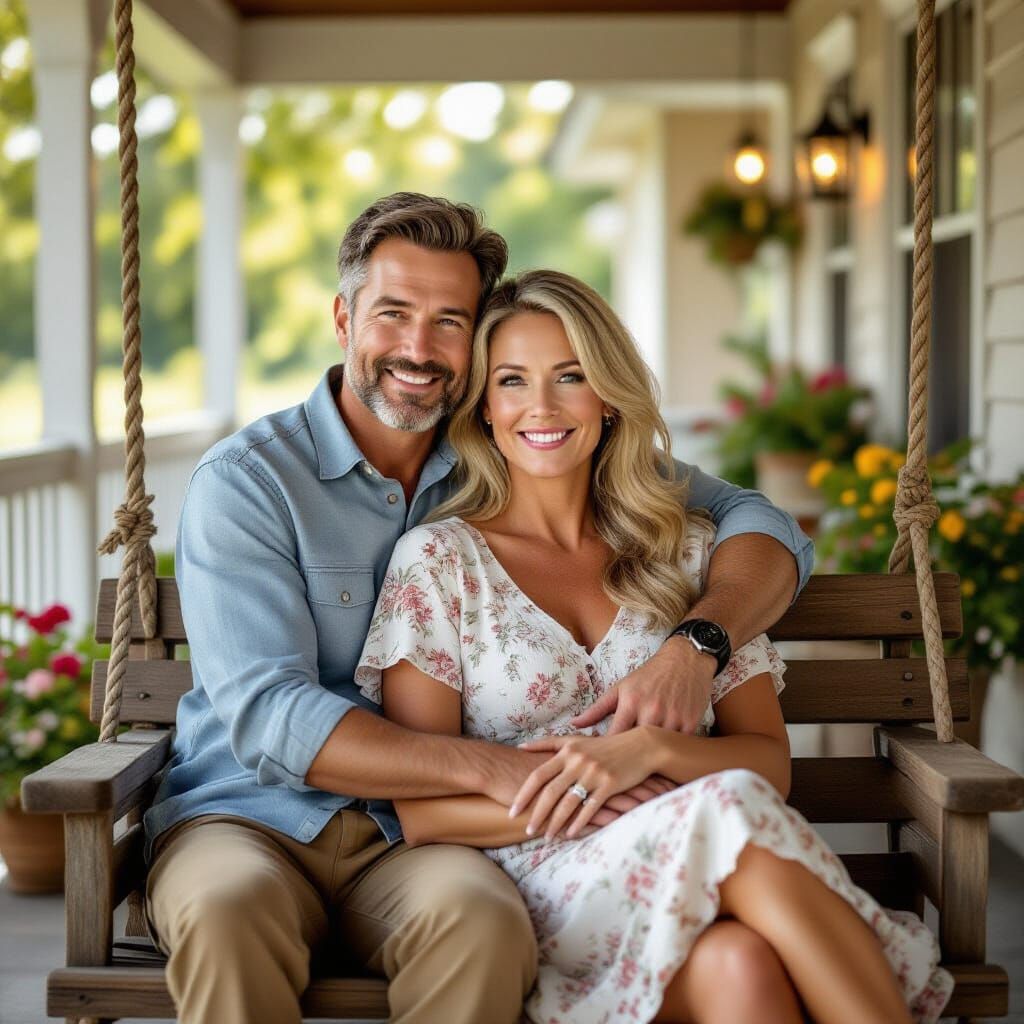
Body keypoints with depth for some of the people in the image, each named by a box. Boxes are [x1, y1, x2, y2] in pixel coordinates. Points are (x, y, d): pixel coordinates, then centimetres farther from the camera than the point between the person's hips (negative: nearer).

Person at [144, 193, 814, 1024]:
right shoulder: (247, 481, -3)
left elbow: (762, 527, 6)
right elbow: (268, 718, -14)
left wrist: (693, 647, -17)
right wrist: (494, 769, -25)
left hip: (416, 834, 2)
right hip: (247, 821, -1)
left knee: (478, 913, -33)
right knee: (228, 905, -37)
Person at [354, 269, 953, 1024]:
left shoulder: (689, 549, 14)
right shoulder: (439, 560, 5)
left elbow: (770, 763, 10)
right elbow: (422, 813, -2)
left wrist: (651, 750, -14)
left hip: (705, 889, 2)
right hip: (540, 892, -2)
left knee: (739, 963, -35)